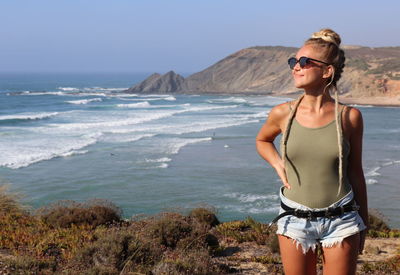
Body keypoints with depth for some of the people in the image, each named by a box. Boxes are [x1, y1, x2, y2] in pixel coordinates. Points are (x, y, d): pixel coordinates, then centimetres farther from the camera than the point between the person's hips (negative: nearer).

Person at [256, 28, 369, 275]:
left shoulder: (349, 116, -6)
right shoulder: (283, 114, -3)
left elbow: (355, 171, 4)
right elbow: (262, 140, 19)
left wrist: (364, 222, 10)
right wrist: (278, 166, 0)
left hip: (340, 221, -1)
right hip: (294, 220, 1)